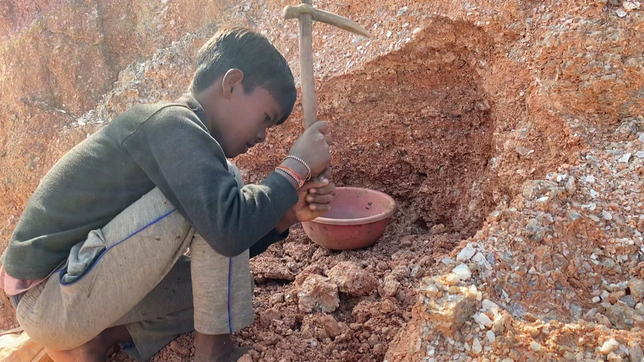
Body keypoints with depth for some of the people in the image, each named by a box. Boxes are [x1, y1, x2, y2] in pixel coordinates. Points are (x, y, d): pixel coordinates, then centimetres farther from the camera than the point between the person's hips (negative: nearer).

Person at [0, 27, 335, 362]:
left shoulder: (175, 132, 11)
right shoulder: (173, 124, -18)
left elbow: (227, 249, 12)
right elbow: (229, 229, -33)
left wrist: (286, 214, -3)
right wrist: (296, 168, -18)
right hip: (49, 297, -10)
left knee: (225, 288, 17)